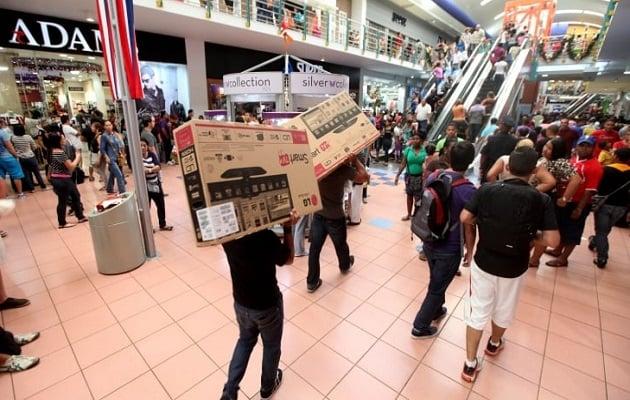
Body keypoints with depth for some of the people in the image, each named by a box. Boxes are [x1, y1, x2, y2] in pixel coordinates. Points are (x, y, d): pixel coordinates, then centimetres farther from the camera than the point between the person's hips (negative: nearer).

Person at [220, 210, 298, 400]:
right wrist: (288, 228, -13)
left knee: (245, 340, 32)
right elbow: (288, 259, -13)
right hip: (267, 305, -4)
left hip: (241, 303, 4)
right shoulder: (266, 237, -32)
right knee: (271, 346, 25)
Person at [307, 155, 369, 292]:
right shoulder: (343, 168, -16)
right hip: (335, 216, -3)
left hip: (318, 214, 3)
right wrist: (355, 160, 0)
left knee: (314, 248, 9)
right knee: (340, 244, 22)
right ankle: (345, 265, 50)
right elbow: (364, 176, -11)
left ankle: (312, 281, 17)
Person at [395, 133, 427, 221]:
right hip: (409, 176, 2)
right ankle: (409, 214, 28)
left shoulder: (424, 151, -6)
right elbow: (403, 164, -1)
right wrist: (397, 175, -6)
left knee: (418, 197, 1)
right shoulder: (408, 150, -3)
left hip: (420, 177, -2)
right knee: (409, 195, 13)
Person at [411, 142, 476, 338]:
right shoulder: (468, 191, -25)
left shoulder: (433, 177, -7)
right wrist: (470, 251, 1)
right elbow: (468, 227, -16)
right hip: (449, 250, -6)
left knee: (436, 280, 29)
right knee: (437, 287, 13)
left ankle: (436, 310, 52)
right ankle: (420, 327, 28)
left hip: (429, 242, 6)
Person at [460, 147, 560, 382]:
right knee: (503, 310, 26)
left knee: (478, 311, 14)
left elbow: (465, 218, -12)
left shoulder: (486, 190, -13)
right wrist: (531, 236, 4)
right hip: (514, 268, 0)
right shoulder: (541, 200, -14)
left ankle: (470, 364, 24)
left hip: (483, 262, 0)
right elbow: (552, 241, -16)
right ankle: (494, 344, 53)